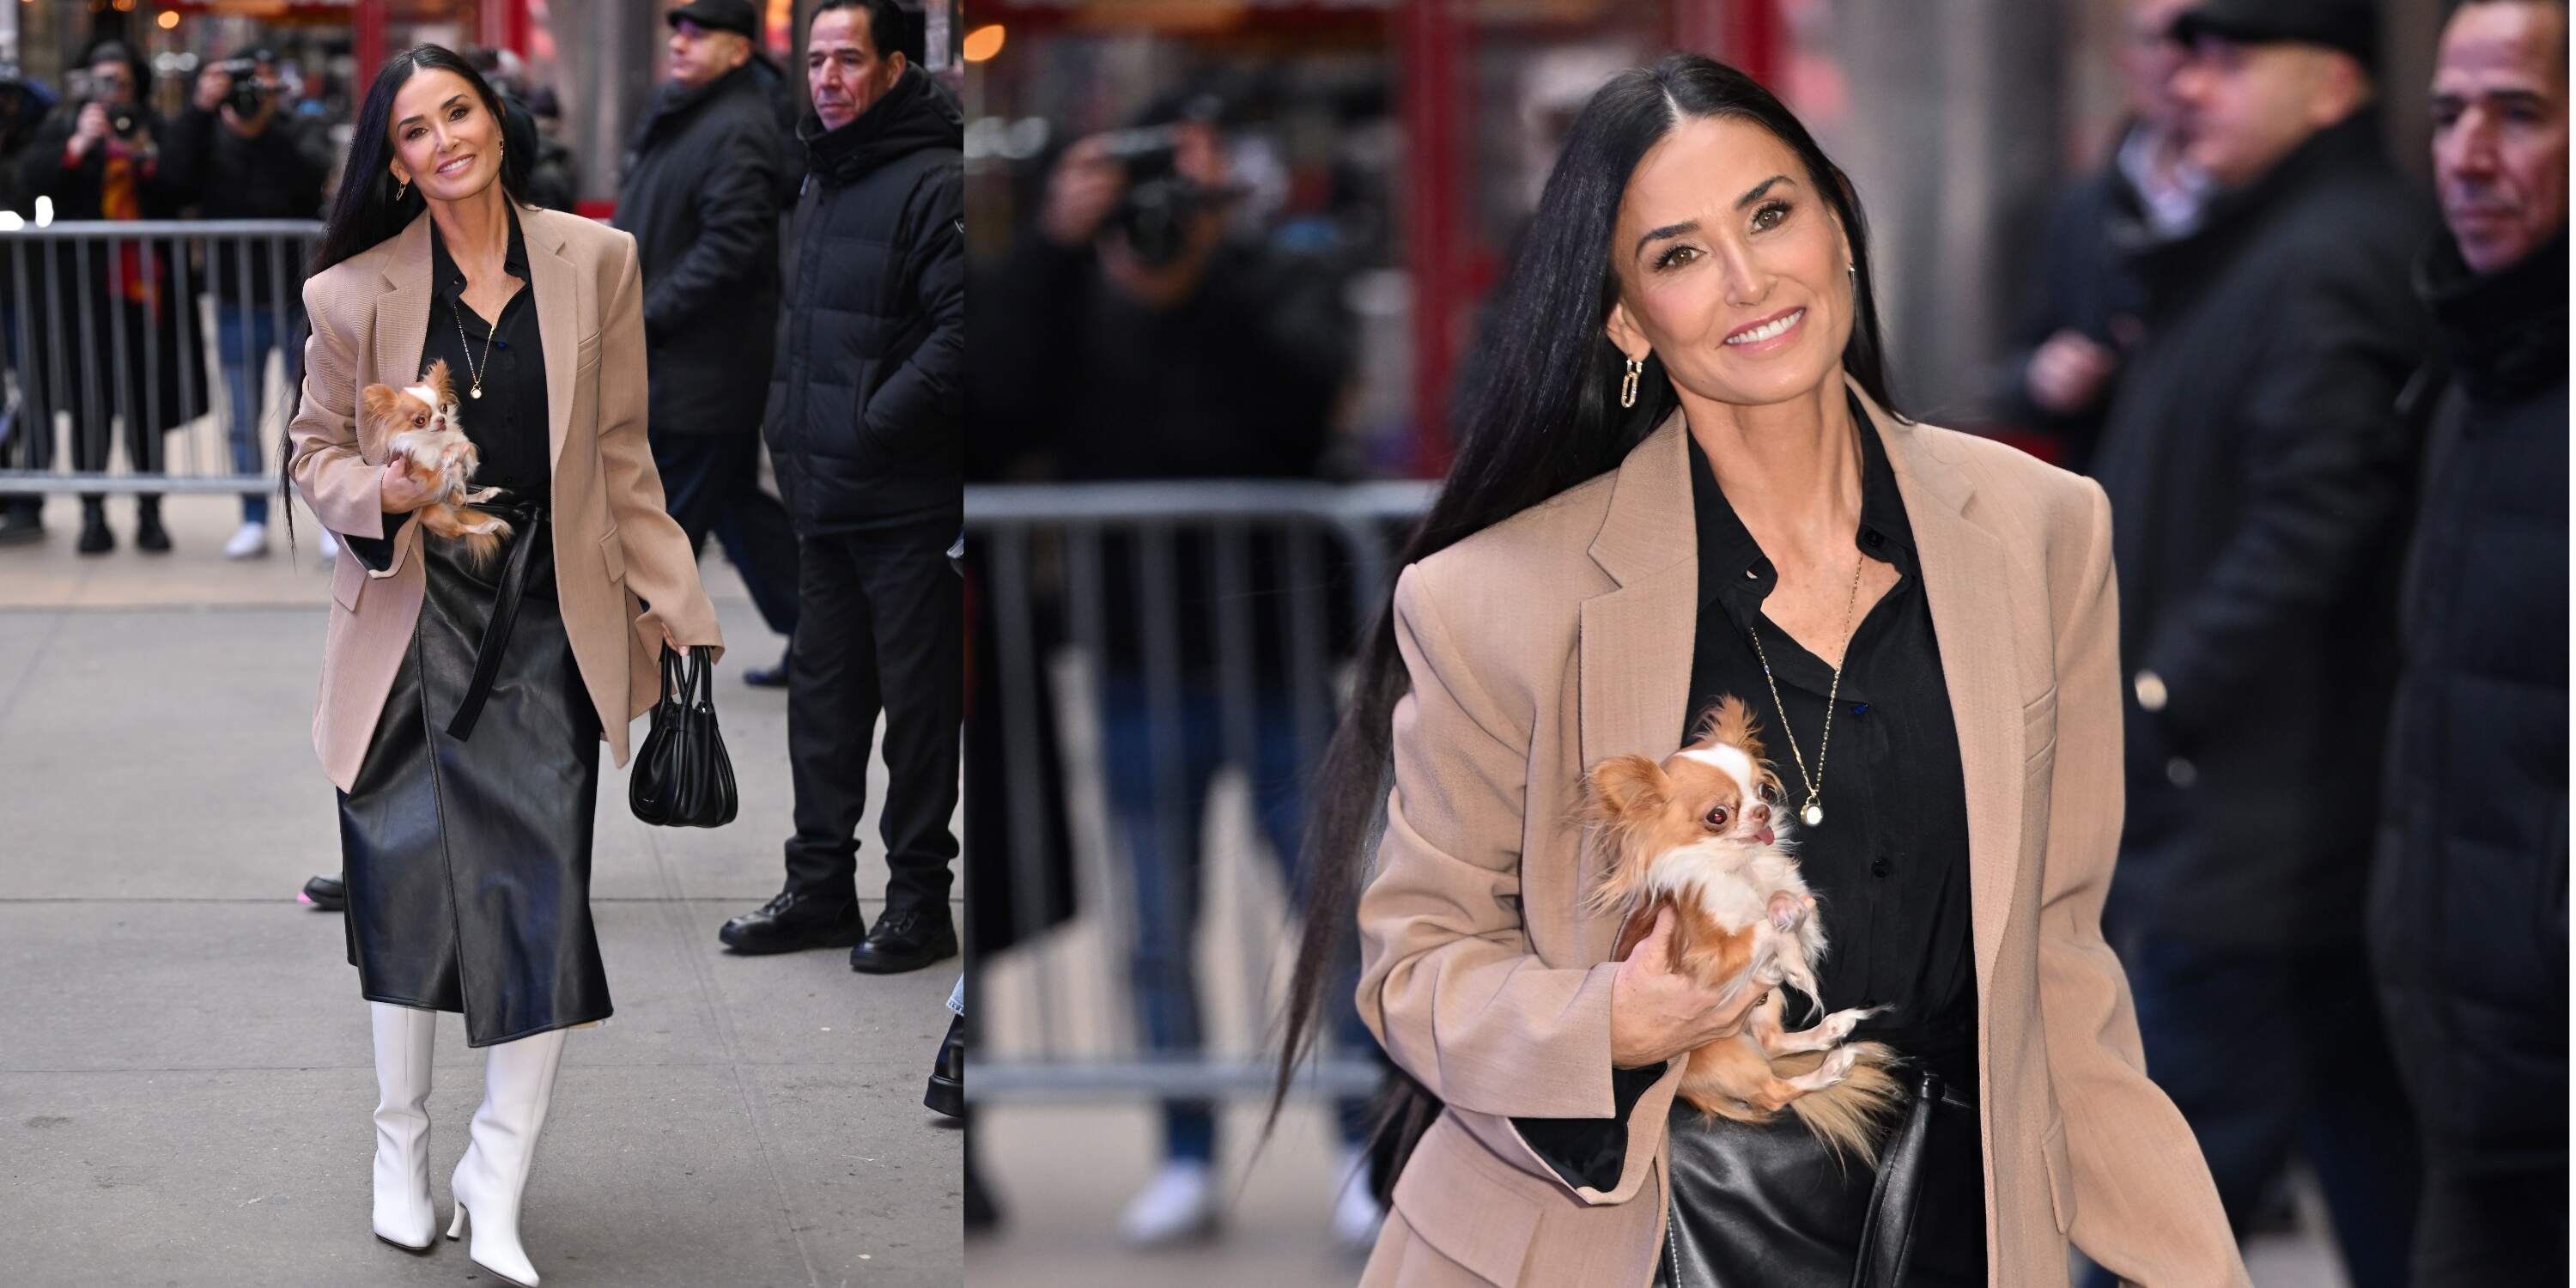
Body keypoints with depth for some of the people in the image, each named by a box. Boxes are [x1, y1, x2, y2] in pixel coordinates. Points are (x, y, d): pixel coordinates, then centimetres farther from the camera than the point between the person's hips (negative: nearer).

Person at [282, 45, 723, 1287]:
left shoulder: (594, 262, 3)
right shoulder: (356, 291, 0)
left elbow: (621, 456, 8)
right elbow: (314, 448, 10)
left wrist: (675, 605, 6)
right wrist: (377, 491, -13)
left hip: (549, 620, 0)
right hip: (411, 616, 0)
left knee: (545, 895, -8)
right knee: (407, 883, 4)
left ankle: (497, 1185, 3)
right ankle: (401, 1149, 25)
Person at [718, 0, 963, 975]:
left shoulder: (937, 184, -13)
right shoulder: (821, 182, 16)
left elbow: (959, 335, -21)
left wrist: (873, 424, -20)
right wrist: (790, 426, 13)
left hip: (909, 506, -9)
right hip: (825, 501, 9)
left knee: (918, 705, 0)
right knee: (821, 696, 14)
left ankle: (920, 902, 9)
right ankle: (820, 888, 24)